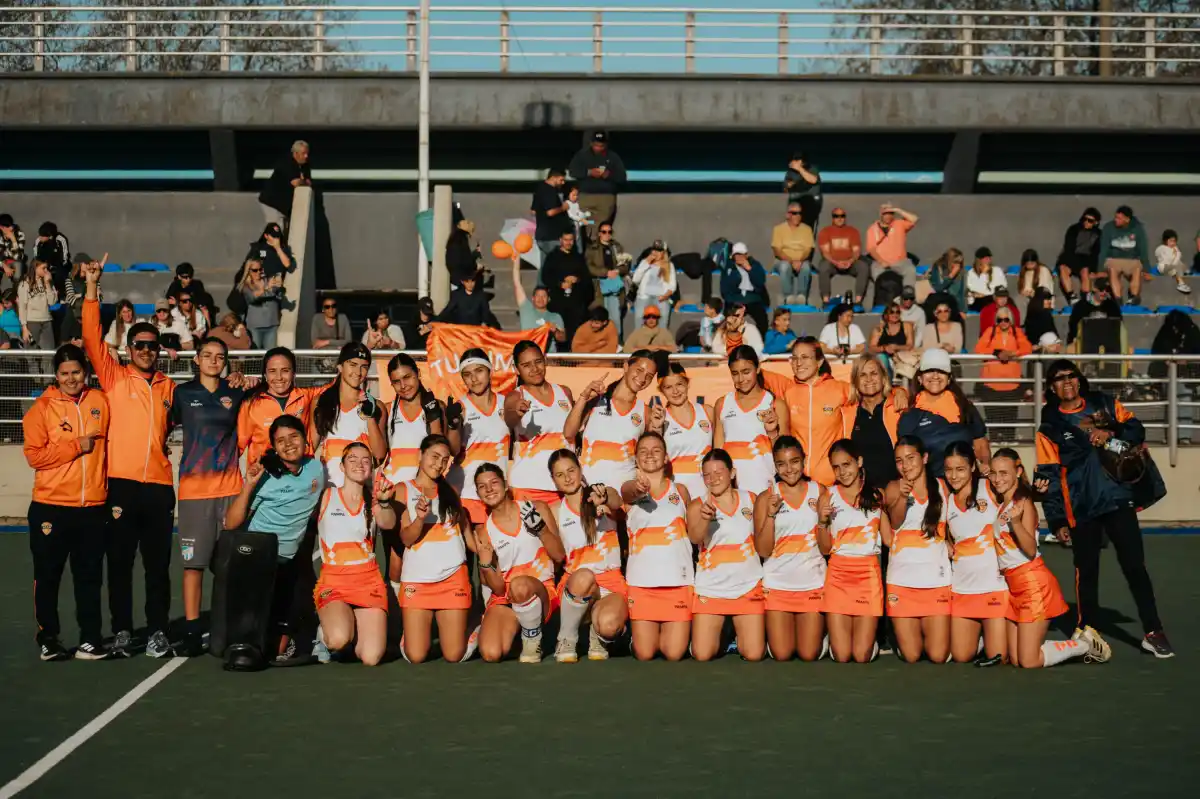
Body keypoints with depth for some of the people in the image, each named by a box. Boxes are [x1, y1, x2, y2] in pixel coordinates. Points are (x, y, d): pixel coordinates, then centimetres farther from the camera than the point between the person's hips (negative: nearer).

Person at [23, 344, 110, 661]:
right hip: (51, 507, -2)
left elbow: (108, 444, 18)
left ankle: (90, 639, 12)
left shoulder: (100, 401, 6)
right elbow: (34, 456, -10)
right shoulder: (42, 408, -3)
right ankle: (48, 639, 17)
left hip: (93, 507, 2)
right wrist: (77, 446, -14)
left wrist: (109, 485, 12)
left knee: (90, 576, 6)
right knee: (47, 576, 6)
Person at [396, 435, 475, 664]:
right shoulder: (403, 489, 4)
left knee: (455, 656, -3)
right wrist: (420, 518, -21)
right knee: (416, 657, -8)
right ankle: (417, 632, 26)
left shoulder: (451, 491, 13)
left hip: (453, 578, 2)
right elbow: (406, 538, -3)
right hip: (417, 579, -2)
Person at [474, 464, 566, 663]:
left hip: (541, 592, -1)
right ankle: (513, 631, 9)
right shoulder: (483, 532, 3)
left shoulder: (537, 509, 2)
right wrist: (485, 562, -18)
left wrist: (540, 527, -14)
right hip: (504, 599, 1)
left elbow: (560, 556, -1)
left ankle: (533, 639, -12)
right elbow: (498, 588, 0)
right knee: (490, 655, -26)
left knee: (519, 585, -39)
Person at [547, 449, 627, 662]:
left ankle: (598, 636, 7)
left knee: (608, 625, -34)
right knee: (583, 577, -37)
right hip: (575, 583, 1)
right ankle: (566, 640, -12)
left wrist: (604, 499, -47)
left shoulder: (604, 494, 2)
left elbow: (616, 503, -25)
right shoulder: (556, 511, 7)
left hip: (610, 583, -1)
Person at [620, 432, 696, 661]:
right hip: (641, 580, -1)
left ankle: (666, 632, 29)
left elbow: (694, 536, 22)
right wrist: (637, 486, -47)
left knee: (674, 654, -4)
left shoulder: (680, 491, 11)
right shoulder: (630, 489, 3)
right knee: (644, 654, -2)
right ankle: (638, 637, 32)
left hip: (678, 579, 1)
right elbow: (628, 491, -26)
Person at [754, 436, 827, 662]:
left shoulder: (819, 492, 2)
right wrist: (770, 515, -17)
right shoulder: (766, 498, -1)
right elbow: (763, 550, -6)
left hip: (813, 583, 1)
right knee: (781, 654, -3)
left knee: (809, 654, -2)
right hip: (778, 584, 0)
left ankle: (818, 630, 31)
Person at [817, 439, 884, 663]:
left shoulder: (876, 496, 6)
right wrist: (822, 521, -13)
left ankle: (869, 636, 28)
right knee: (841, 656, -3)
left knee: (862, 656, -3)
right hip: (838, 576, 0)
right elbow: (824, 549, 4)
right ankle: (834, 634, 28)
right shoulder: (827, 498, 4)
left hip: (868, 575, 0)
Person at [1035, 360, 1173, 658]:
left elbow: (1136, 429, 6)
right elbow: (1048, 475, 1)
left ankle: (1153, 633, 3)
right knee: (1086, 570, 6)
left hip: (1119, 498, 1)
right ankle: (1086, 630, 19)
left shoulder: (1105, 405, 10)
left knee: (1134, 565, -2)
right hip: (1081, 507, -1)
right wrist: (1057, 520, -4)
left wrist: (1110, 434, -14)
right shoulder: (1049, 426, 4)